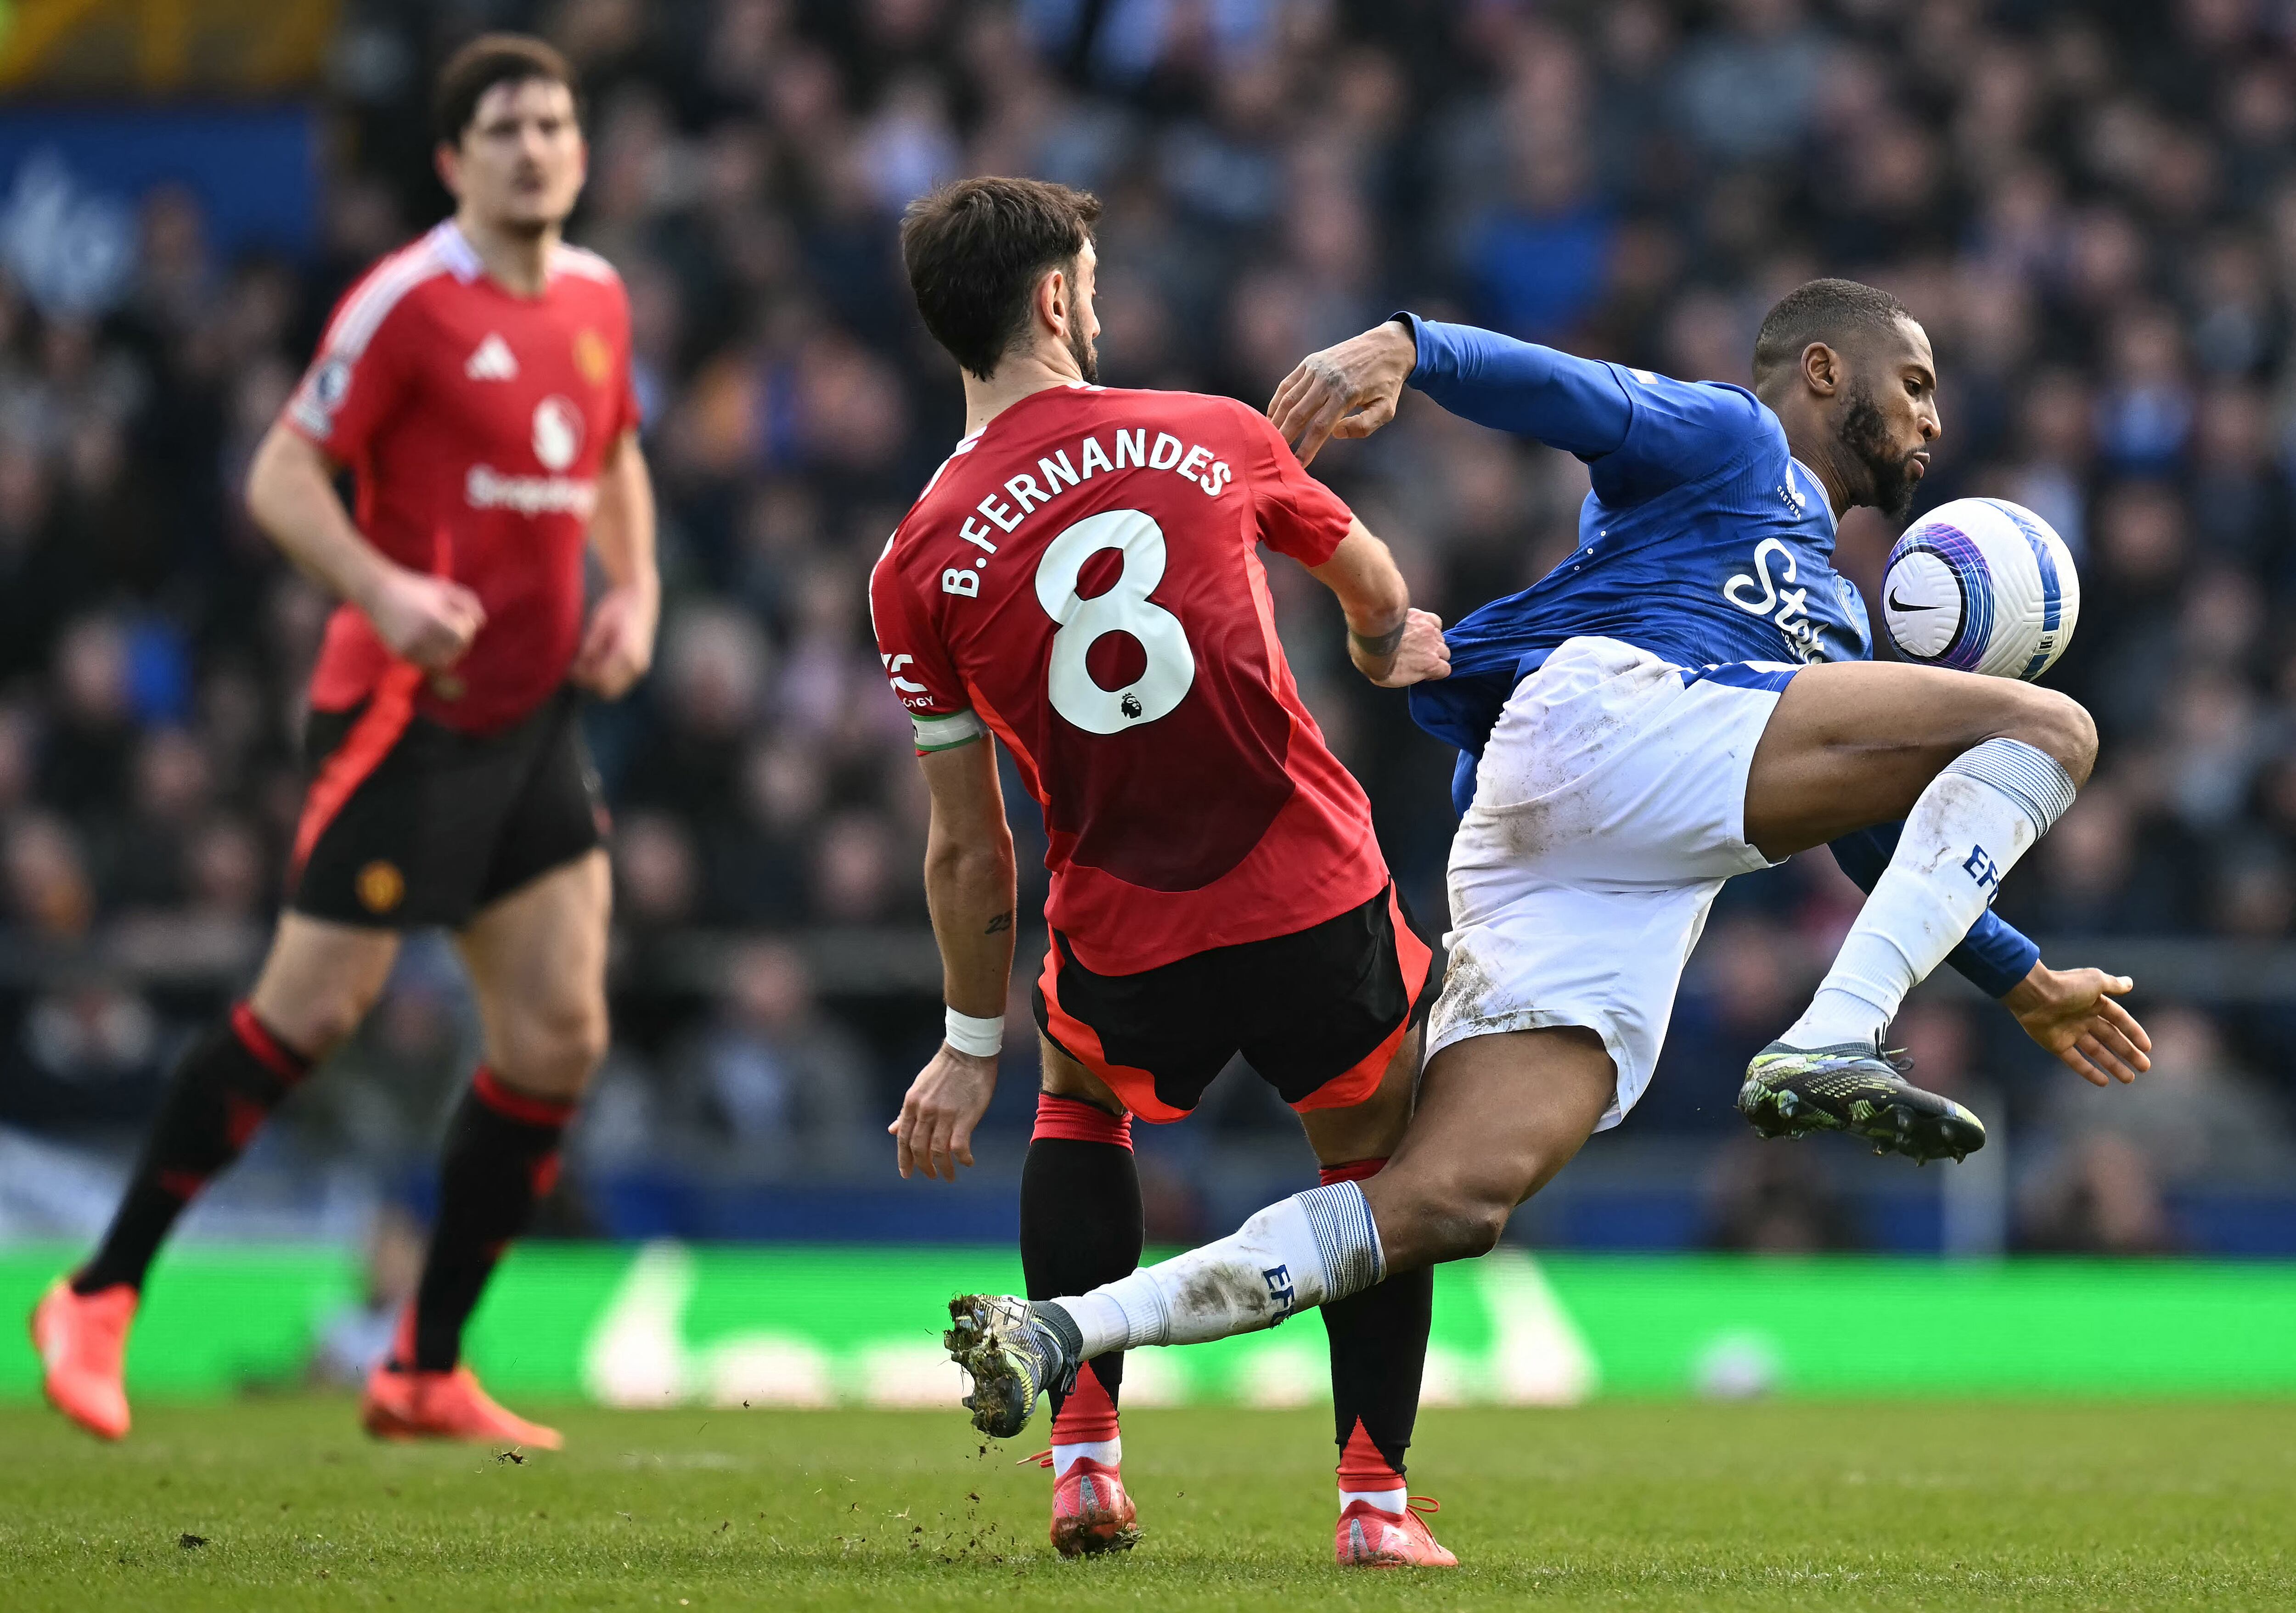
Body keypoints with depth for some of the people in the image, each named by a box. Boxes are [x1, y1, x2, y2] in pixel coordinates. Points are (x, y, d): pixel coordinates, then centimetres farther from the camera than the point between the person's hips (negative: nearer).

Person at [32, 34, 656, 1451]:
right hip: (405, 709, -7)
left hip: (535, 711, 7)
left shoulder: (597, 298, 10)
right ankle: (99, 1302, 6)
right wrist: (388, 592, -26)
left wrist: (635, 596, 11)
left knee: (560, 1038, 1)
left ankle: (428, 1373, 10)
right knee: (314, 1009, -7)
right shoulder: (412, 301, -11)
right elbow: (282, 477, -12)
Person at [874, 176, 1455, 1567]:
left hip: (1129, 953, 0)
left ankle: (1085, 1456, 21)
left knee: (1081, 1104, 32)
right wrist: (1389, 646, 47)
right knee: (1373, 1157, 25)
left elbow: (968, 850, 4)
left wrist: (975, 1044, 17)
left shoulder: (919, 564, -2)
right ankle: (1377, 1498, 17)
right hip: (1320, 902, 0)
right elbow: (1366, 574, 23)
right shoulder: (1216, 439, 0)